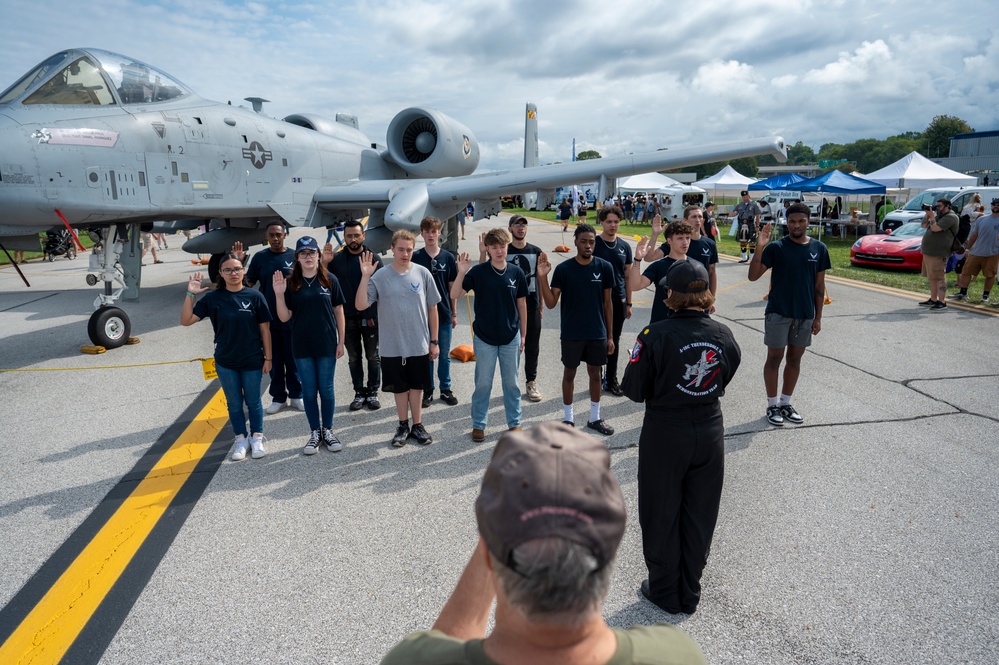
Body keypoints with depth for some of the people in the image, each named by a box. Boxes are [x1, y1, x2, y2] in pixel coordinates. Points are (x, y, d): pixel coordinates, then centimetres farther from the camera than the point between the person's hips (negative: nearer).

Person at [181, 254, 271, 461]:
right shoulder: (212, 298, -4)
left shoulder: (255, 296, -8)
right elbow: (186, 320, -6)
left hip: (252, 361, -1)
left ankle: (257, 438, 29)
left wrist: (267, 357, -3)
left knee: (253, 402, 12)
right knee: (234, 404, 13)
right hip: (225, 363, 2)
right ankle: (241, 440, 29)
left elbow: (264, 329, -4)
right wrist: (190, 294, -16)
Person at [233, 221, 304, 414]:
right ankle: (279, 397, 23)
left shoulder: (295, 256, -3)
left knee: (293, 359, 8)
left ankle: (296, 395, 23)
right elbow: (247, 283, 1)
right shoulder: (259, 257, 1)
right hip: (268, 318, 1)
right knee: (274, 360, 11)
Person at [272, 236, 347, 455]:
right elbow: (284, 317, -2)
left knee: (326, 390, 9)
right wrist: (279, 294, -17)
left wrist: (341, 341, 0)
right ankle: (315, 432, 23)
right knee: (309, 391, 9)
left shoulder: (330, 280, -3)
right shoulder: (291, 283, -2)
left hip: (326, 345, -1)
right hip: (302, 347, 1)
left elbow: (338, 311, 2)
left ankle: (328, 430, 24)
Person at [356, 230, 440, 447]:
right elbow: (360, 306, -12)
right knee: (400, 387, 14)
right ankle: (403, 426, 30)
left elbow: (432, 308, 2)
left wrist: (434, 341, 2)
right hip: (392, 346, 0)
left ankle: (417, 425, 29)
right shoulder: (380, 277, -6)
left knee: (416, 386, 13)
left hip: (419, 345, 0)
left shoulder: (422, 273, -4)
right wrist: (365, 277, -23)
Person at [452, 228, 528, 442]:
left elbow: (522, 305, 6)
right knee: (483, 383, 8)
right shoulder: (478, 271, -8)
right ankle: (478, 424, 22)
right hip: (484, 338, -2)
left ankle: (515, 422, 26)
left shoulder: (516, 273, -1)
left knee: (511, 383, 12)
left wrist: (523, 335, 7)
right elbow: (455, 295, -13)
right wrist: (461, 272, -28)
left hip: (511, 338, 2)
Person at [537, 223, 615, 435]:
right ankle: (567, 419, 25)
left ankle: (595, 418, 29)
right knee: (569, 373, 10)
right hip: (571, 334, -1)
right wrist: (542, 277, -22)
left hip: (597, 333, 1)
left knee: (595, 373, 13)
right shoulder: (563, 269, -8)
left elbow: (607, 303, 2)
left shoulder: (604, 267, -4)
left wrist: (610, 335, 3)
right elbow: (551, 303, -9)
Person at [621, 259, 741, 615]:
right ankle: (689, 594, 32)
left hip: (665, 435, -4)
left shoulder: (657, 335, -21)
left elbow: (635, 390, -15)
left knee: (662, 515, 14)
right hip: (709, 433, 4)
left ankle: (665, 591, 29)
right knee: (699, 515, 17)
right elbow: (726, 377, 8)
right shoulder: (723, 334, -7)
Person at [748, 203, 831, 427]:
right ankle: (772, 405, 16)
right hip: (778, 313, -3)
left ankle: (785, 403, 26)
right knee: (774, 358, 4)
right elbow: (753, 276, -16)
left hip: (805, 315, 4)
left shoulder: (819, 249, 2)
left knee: (795, 358, 12)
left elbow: (819, 286, 6)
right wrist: (760, 247, -27)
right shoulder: (776, 247, -8)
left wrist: (818, 317, 5)